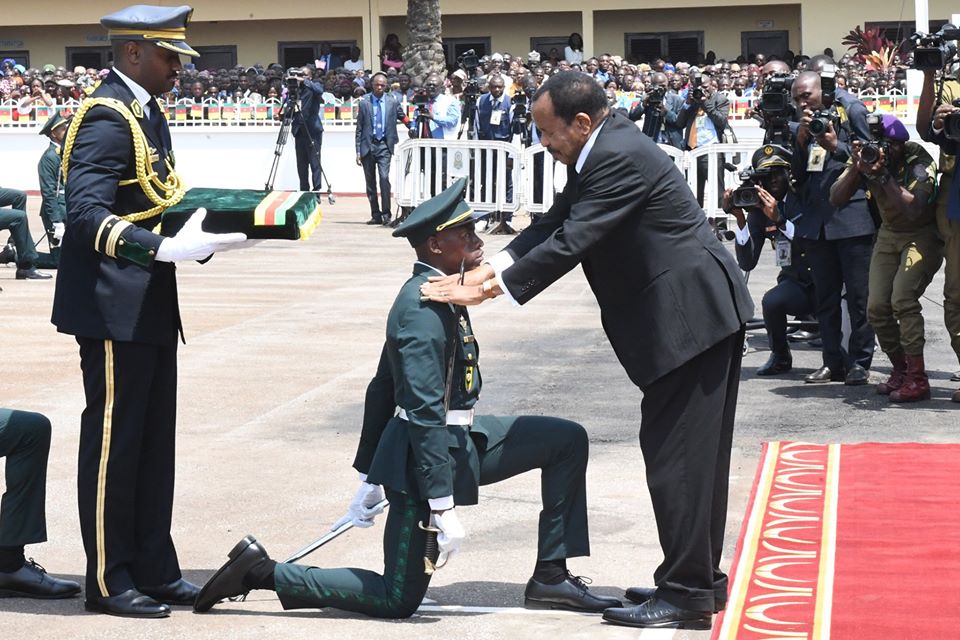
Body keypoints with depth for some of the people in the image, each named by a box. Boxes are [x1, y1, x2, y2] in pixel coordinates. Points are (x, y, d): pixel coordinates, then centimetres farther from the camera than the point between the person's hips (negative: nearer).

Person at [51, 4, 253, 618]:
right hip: (114, 307, -10)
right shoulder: (106, 117, -17)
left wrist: (216, 227, 4)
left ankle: (155, 570, 23)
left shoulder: (148, 114, 14)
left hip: (151, 307, 10)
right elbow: (88, 214, -26)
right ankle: (109, 581, 10)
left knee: (154, 441, 14)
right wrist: (166, 249, -37)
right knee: (113, 440, 0)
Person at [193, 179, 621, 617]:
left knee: (568, 440, 9)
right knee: (397, 600, -1)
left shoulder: (431, 294, 9)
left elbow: (382, 388, 15)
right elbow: (424, 413, -27)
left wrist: (368, 477, 22)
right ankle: (262, 571, 5)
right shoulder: (423, 309, -23)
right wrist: (443, 509, -27)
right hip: (425, 454, -10)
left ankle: (550, 578, 12)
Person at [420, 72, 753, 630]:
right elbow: (555, 223, 10)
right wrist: (493, 267, -4)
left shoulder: (620, 157, -20)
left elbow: (571, 242, -23)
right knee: (693, 454, 15)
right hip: (694, 314, 11)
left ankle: (687, 594, -1)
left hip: (691, 316, -11)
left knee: (677, 456, -7)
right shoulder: (603, 151, 12)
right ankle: (700, 580, 24)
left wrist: (492, 288, -18)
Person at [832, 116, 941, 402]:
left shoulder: (919, 161, -26)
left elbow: (913, 209, -39)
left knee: (902, 298, -24)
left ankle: (917, 379, -19)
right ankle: (901, 370, 17)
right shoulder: (868, 157, -11)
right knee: (877, 308, -2)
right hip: (889, 233, 6)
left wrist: (882, 175, -43)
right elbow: (836, 199, -15)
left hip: (923, 235, -6)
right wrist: (856, 168, -30)